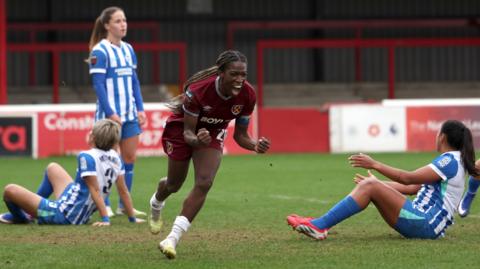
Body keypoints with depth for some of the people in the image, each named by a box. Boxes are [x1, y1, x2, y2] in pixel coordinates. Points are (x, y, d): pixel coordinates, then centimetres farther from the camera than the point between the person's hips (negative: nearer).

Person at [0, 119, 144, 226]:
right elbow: (123, 191, 3)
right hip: (82, 215, 9)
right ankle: (30, 211, 38)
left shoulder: (87, 157, -23)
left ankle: (21, 217, 34)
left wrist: (105, 219, -23)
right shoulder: (115, 157, -1)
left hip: (64, 214, -9)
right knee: (52, 168, 29)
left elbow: (95, 191, -24)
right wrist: (132, 218, 12)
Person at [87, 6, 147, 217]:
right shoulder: (100, 51, -10)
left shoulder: (128, 49, 11)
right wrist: (110, 113, -19)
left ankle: (125, 205, 13)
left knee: (130, 158, 7)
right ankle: (105, 206, 6)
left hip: (129, 113, 7)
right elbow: (98, 85, -14)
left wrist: (140, 109, 8)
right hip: (109, 114, -7)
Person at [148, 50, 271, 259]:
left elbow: (240, 135, -13)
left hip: (213, 132, 2)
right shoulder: (198, 90, -37)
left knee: (204, 183, -20)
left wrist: (255, 146, -33)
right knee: (174, 185, 15)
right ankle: (156, 204, 53)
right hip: (182, 129, -2)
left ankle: (173, 238, -15)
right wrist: (197, 140, -51)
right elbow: (187, 132, -28)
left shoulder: (247, 95, -26)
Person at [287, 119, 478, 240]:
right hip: (422, 220, 10)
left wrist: (375, 165, -16)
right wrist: (379, 184, 28)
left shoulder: (450, 161, -8)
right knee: (368, 185, 1)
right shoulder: (449, 161, 23)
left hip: (426, 225, -10)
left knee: (370, 186, -19)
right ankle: (320, 224, -9)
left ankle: (319, 226, -23)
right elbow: (414, 187, 25)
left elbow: (408, 178, -18)